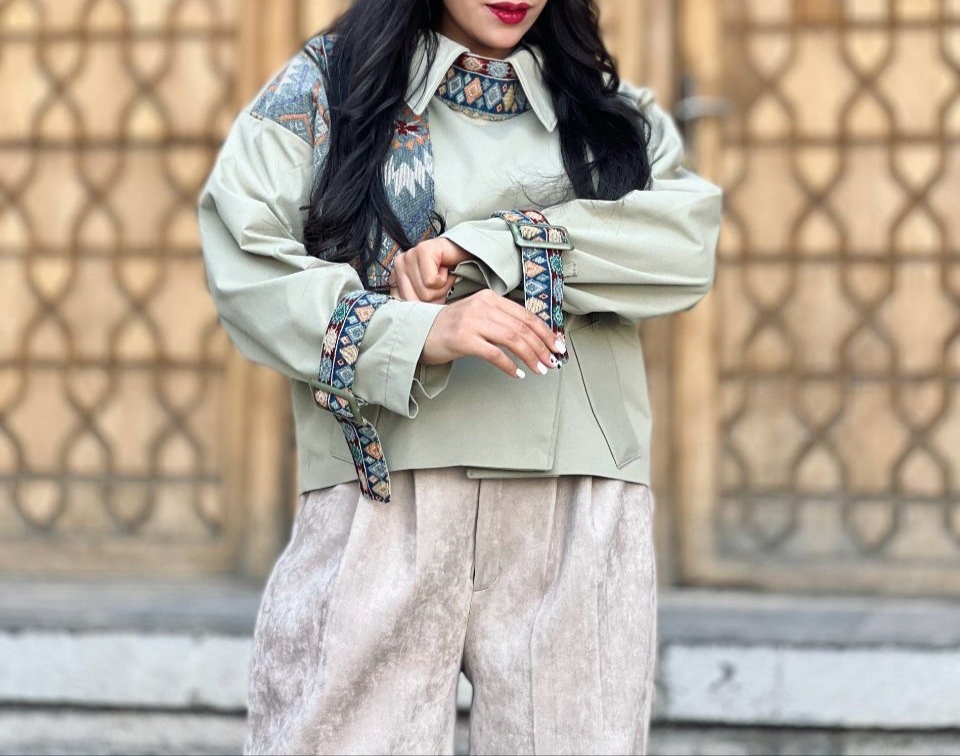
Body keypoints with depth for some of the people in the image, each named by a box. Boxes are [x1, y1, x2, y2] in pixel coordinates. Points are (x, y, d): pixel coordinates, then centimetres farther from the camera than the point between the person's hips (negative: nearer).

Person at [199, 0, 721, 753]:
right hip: (385, 495, -2)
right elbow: (248, 261, -2)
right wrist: (417, 333, -17)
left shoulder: (617, 112, 18)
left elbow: (687, 244, -1)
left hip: (576, 512, 2)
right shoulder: (325, 84, 11)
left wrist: (485, 250, -10)